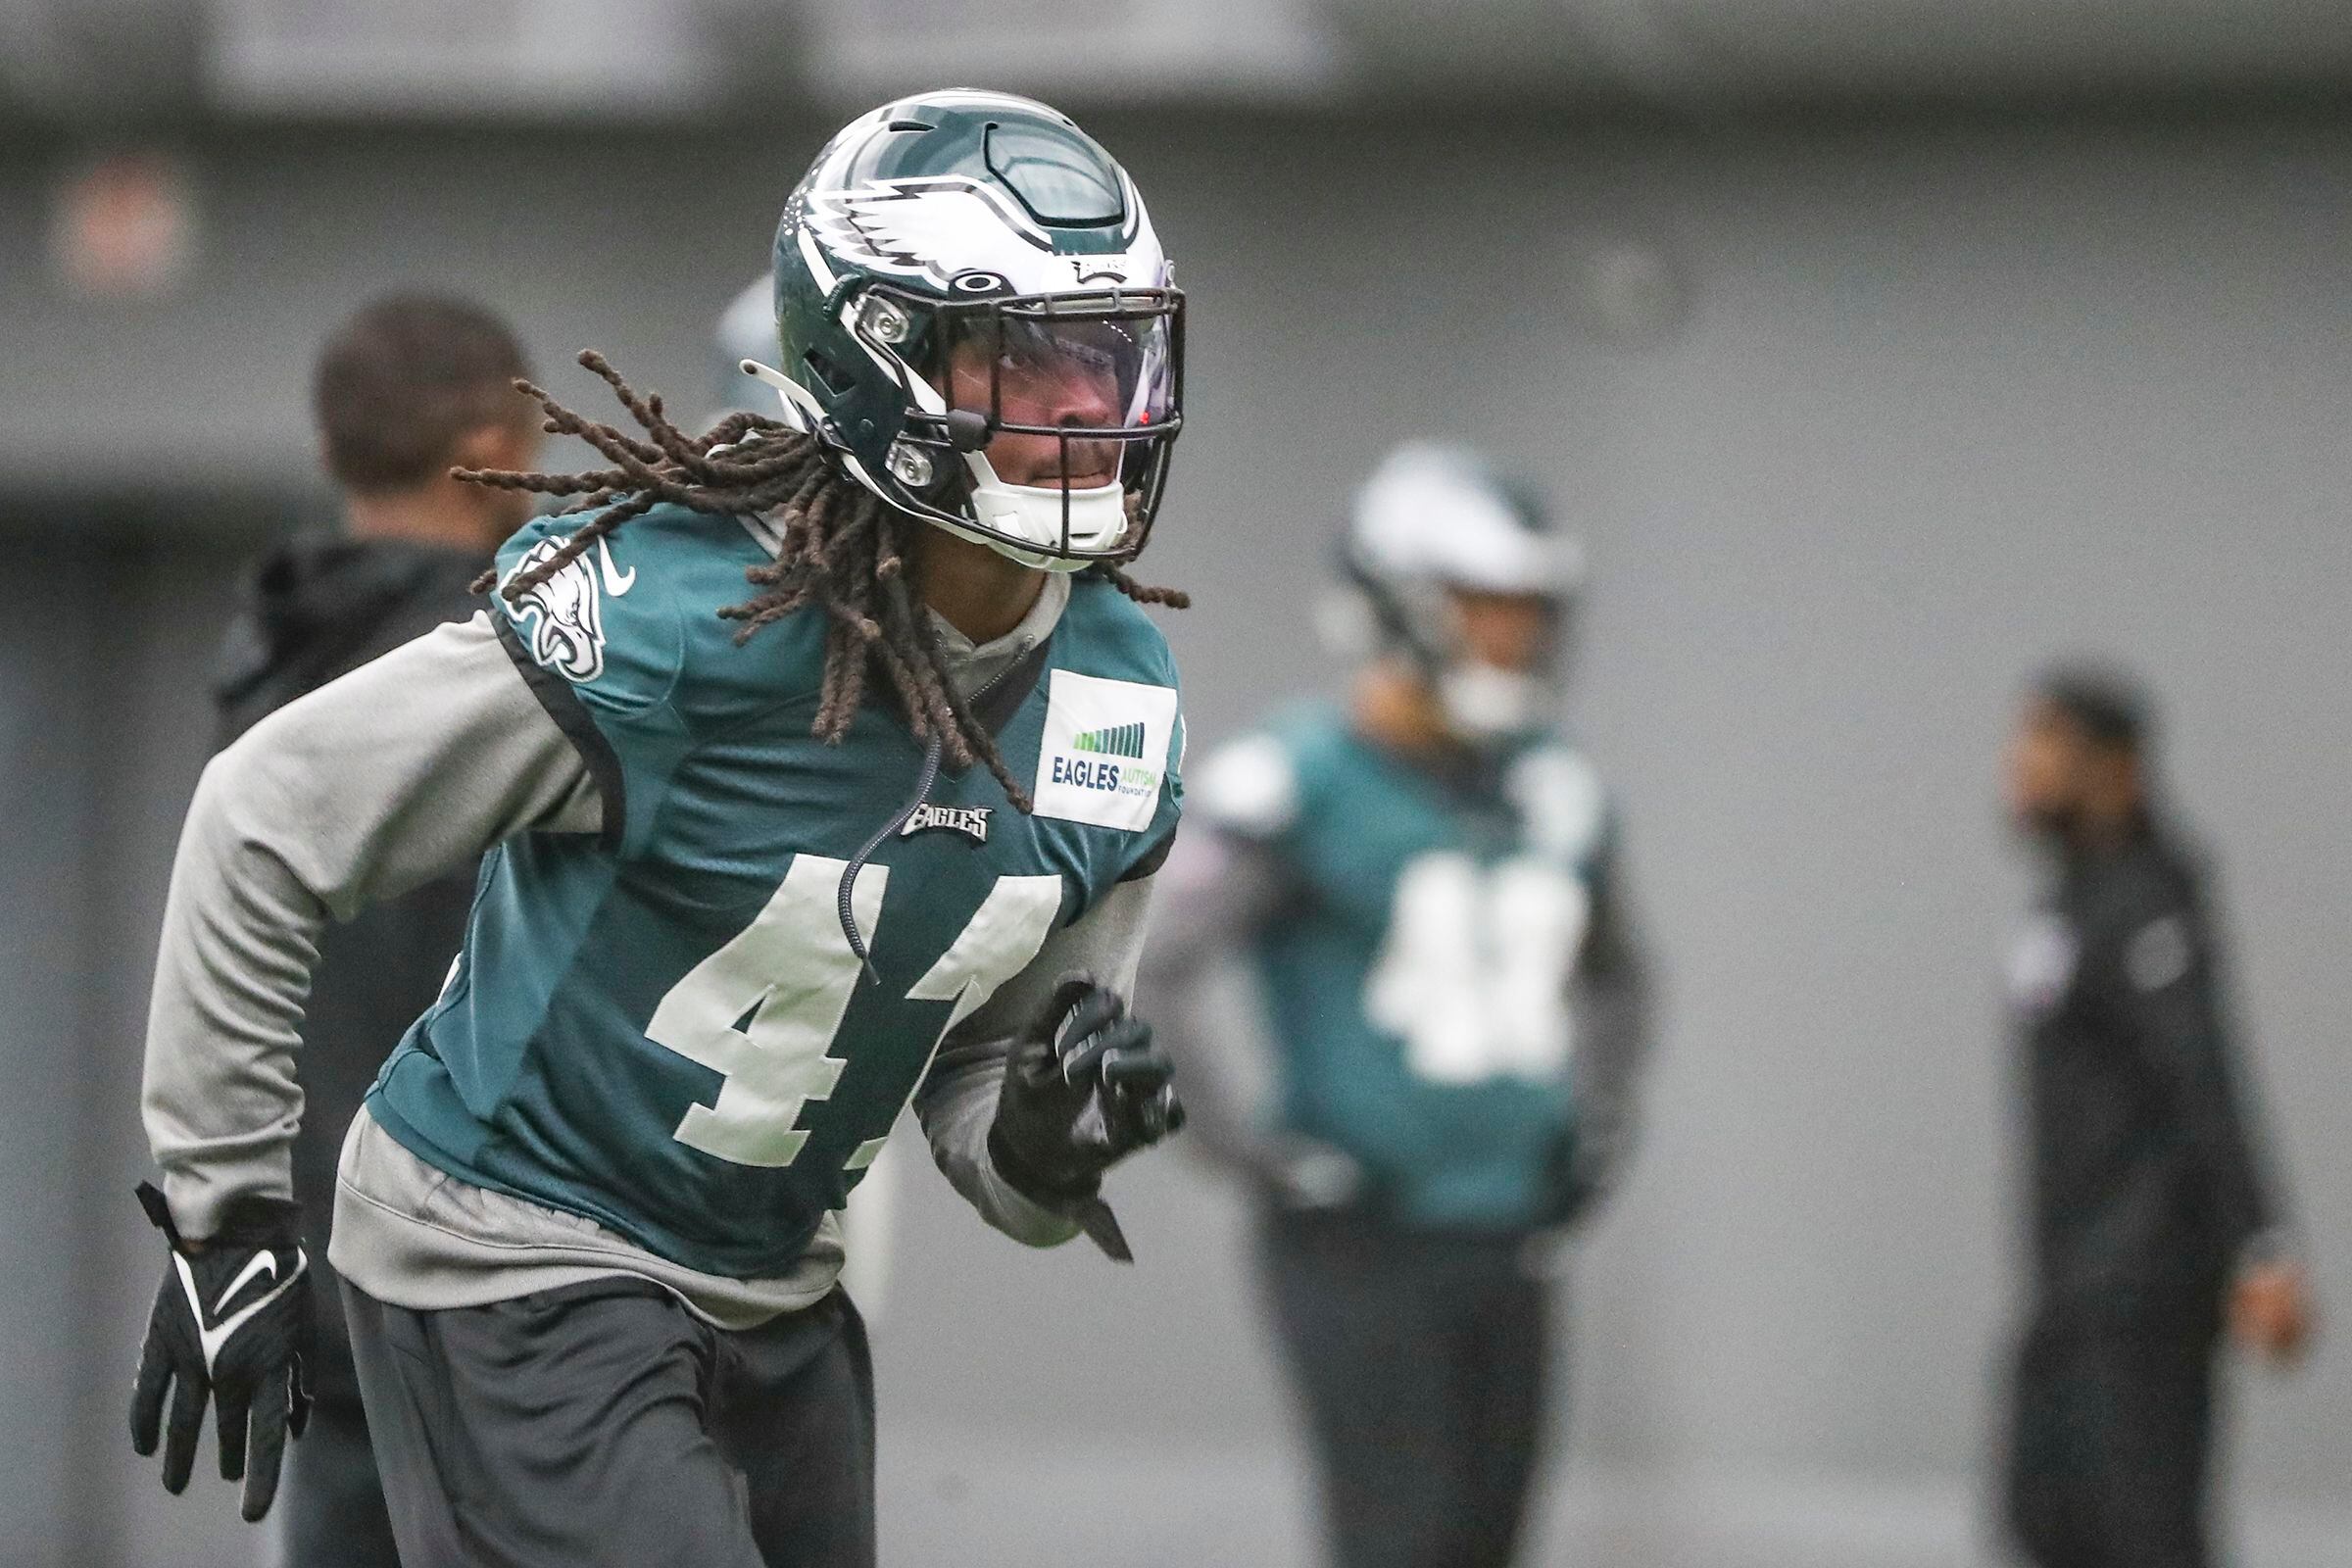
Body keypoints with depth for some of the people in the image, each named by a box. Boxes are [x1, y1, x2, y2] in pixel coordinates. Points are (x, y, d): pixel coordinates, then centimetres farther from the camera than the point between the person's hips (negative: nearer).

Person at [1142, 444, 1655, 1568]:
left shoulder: (1554, 790, 11)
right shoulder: (1301, 782, -10)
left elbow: (1613, 979, 29)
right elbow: (1147, 969, -16)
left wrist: (1599, 1125, 16)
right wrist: (1247, 1142, -15)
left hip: (1506, 1245, 7)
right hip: (1361, 1250, -7)